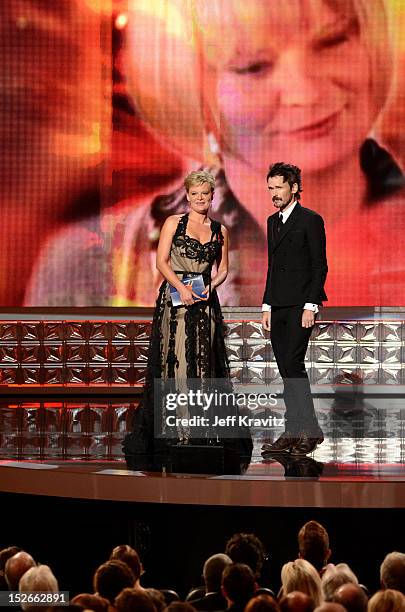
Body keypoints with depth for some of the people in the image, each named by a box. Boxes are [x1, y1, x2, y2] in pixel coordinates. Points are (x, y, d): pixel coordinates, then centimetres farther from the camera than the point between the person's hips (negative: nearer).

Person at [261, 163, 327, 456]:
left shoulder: (310, 220, -5)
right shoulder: (273, 221, 17)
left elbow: (320, 266, -9)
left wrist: (310, 306, -15)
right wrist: (267, 306, 16)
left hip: (300, 306, -7)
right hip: (278, 308, 7)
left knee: (293, 363, -15)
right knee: (287, 369, 6)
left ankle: (309, 429, -9)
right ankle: (293, 433, 8)